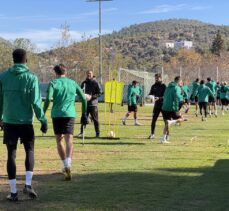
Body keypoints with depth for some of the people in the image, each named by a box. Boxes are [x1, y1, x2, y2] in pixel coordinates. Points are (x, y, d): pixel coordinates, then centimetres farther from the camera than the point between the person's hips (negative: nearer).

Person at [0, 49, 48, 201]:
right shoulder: (31, 77, -5)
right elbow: (36, 102, -8)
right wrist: (43, 121, -1)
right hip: (26, 121, -2)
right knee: (30, 151, 14)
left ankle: (13, 192, 6)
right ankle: (28, 184, -1)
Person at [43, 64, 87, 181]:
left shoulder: (53, 83, 6)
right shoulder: (73, 83, 14)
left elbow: (48, 99, -9)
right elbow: (83, 98, 9)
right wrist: (84, 114, 17)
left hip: (56, 114, -1)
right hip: (70, 114, 1)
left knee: (59, 140, 14)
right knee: (69, 140, -7)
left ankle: (65, 165, 16)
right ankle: (68, 164, -28)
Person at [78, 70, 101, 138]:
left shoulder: (95, 83, -1)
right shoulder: (84, 83, 11)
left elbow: (99, 93, -4)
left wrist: (91, 96, -16)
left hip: (93, 104, -3)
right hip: (85, 104, 3)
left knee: (95, 119, 1)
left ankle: (97, 133, 8)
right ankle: (81, 133, 6)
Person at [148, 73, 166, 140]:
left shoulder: (163, 86, -6)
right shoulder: (154, 86, 8)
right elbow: (150, 94, 10)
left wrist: (159, 98, -28)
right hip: (156, 105, 4)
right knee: (153, 119, 0)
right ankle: (152, 134, 9)